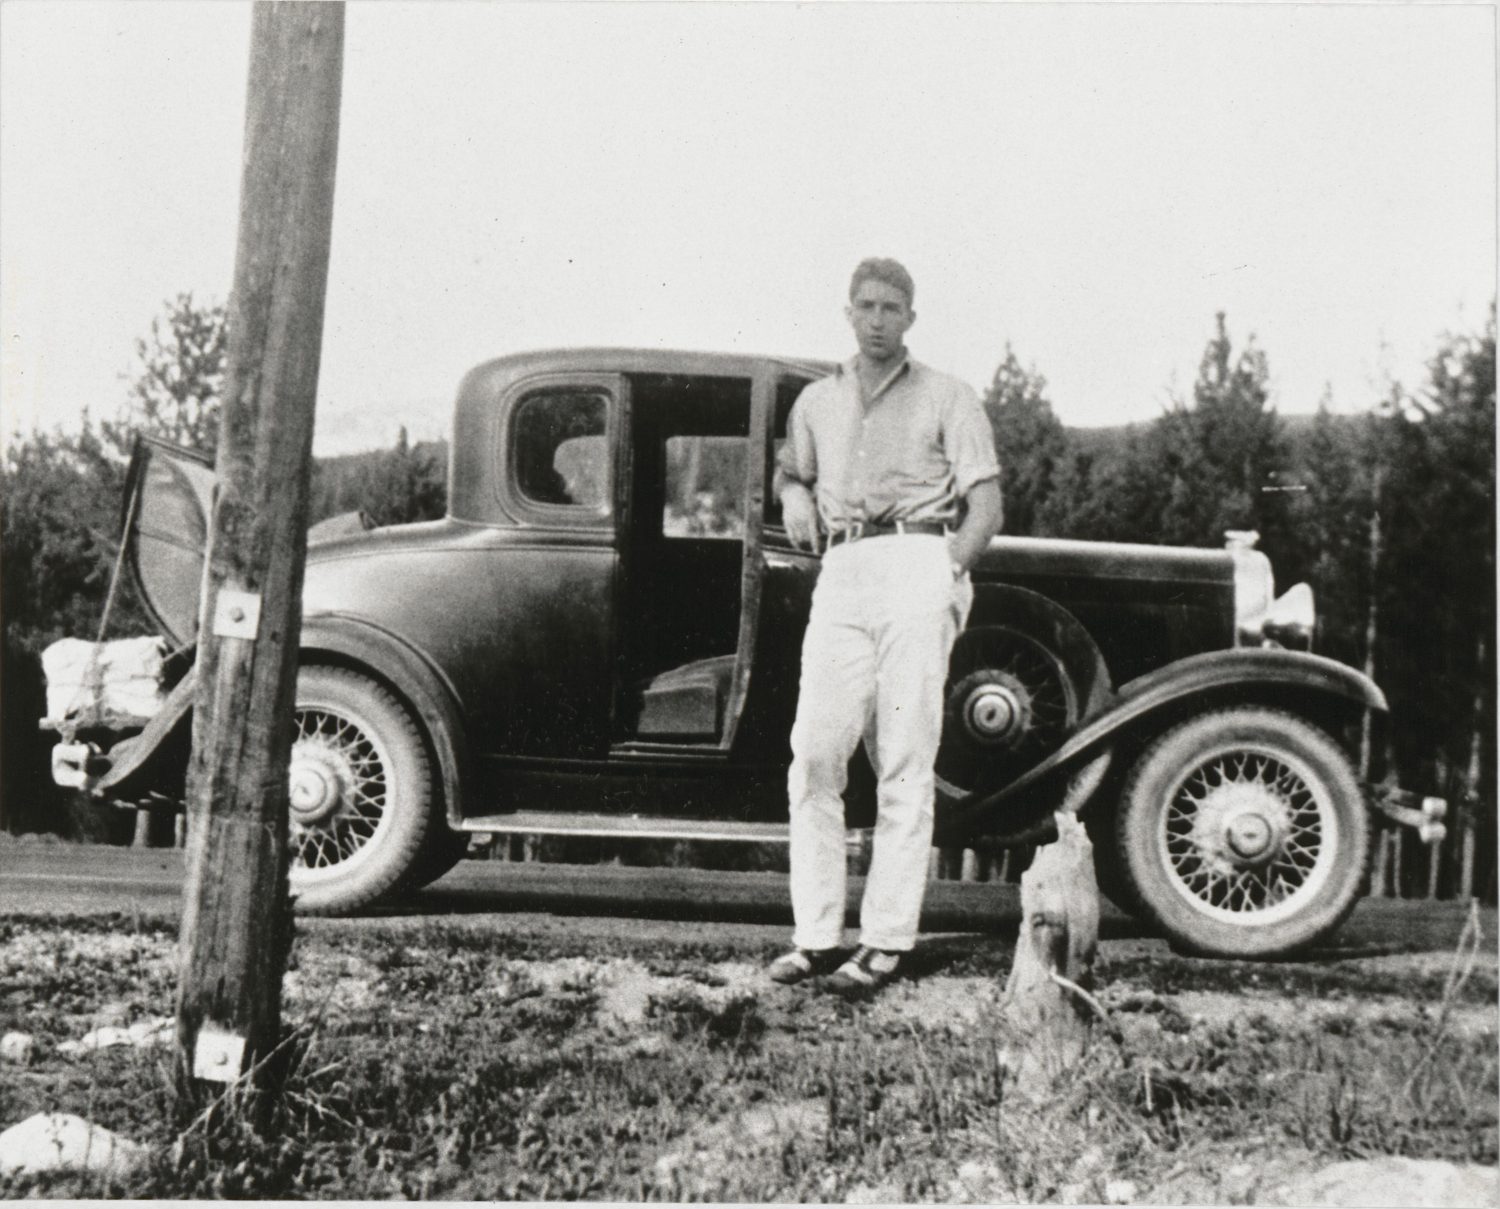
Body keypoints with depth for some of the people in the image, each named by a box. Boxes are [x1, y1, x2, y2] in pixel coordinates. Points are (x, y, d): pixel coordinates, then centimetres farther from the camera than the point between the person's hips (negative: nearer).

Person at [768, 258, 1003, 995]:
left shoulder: (947, 399, 11)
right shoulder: (816, 402, 22)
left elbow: (986, 506, 5)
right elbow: (788, 471, 37)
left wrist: (947, 572, -9)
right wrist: (794, 497, 13)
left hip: (919, 567, -3)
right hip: (841, 575, 3)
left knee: (904, 763, -6)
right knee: (813, 755, -7)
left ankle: (888, 942, -3)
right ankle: (816, 936, -2)